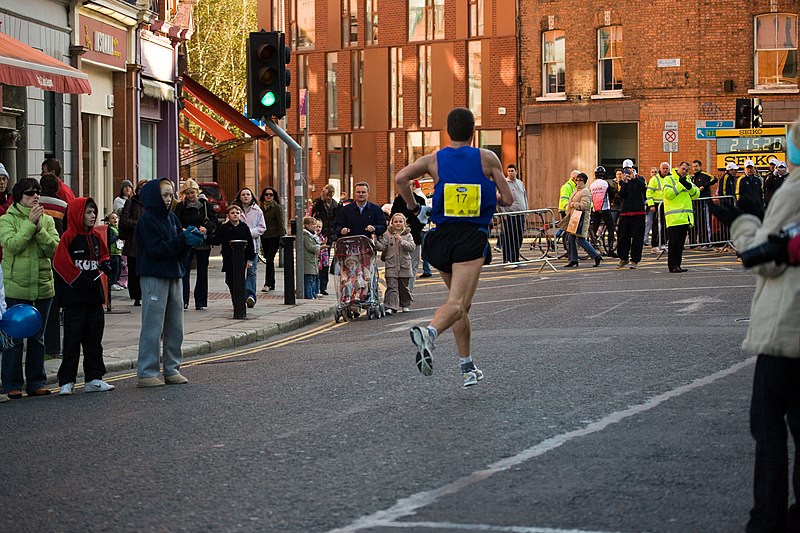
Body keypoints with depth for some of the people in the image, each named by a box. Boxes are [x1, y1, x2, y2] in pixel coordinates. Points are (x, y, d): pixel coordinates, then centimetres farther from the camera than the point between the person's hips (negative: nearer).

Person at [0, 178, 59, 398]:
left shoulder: (47, 220, 9)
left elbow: (54, 248, -3)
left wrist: (39, 228, -15)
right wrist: (30, 223, -18)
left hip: (43, 286, 4)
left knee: (37, 337, 10)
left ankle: (36, 382, 17)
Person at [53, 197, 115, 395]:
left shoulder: (95, 235, 11)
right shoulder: (68, 237, -10)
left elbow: (102, 255, 23)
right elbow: (61, 264, -13)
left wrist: (106, 264, 1)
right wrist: (80, 279, -16)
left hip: (94, 293, 7)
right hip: (74, 297, -7)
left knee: (94, 338, 10)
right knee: (72, 338, -4)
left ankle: (93, 379, 17)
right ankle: (66, 381, 1)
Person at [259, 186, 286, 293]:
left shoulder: (276, 207, -6)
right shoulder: (261, 207, 9)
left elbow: (281, 223, -7)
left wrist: (282, 238, -12)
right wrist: (259, 237, 12)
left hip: (274, 236, -6)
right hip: (264, 236, 6)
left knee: (269, 259, -11)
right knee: (268, 260, 10)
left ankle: (267, 284, -9)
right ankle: (271, 284, 16)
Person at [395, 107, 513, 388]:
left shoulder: (433, 159, 6)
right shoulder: (487, 158, 2)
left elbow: (400, 178, -8)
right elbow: (507, 199, 4)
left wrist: (414, 207, 6)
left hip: (442, 236, 4)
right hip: (472, 238, -4)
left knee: (459, 302, 20)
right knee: (457, 304, -15)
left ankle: (468, 367, 23)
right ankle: (429, 332, -46)